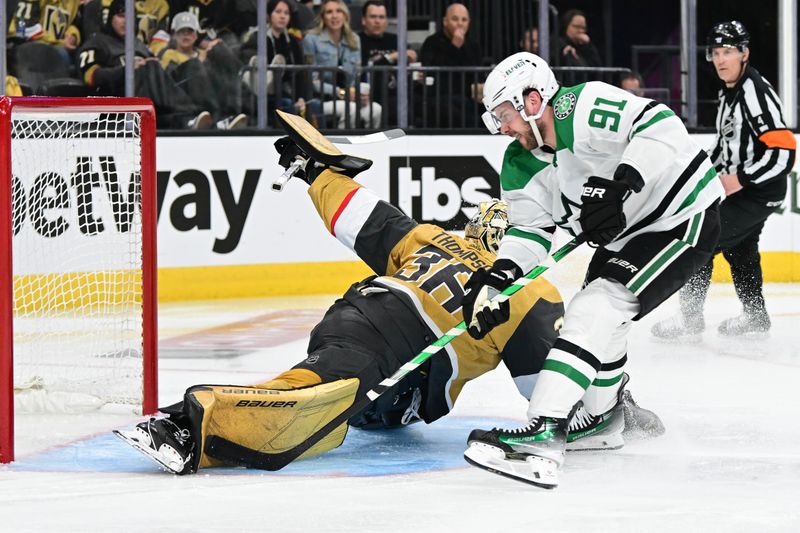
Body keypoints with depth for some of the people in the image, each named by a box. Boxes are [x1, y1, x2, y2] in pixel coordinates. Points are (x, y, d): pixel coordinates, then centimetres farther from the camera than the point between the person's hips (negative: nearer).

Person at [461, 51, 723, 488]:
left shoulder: (583, 109, -25)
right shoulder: (521, 165, 1)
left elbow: (661, 125, -33)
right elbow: (529, 227, 2)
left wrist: (622, 184, -42)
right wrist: (498, 277, -15)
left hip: (685, 219, -10)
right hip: (626, 233, 10)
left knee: (595, 310, -22)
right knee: (598, 319, 22)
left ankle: (545, 434, -33)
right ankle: (609, 416, 47)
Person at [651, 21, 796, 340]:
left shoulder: (756, 93, -25)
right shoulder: (729, 92, 6)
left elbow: (783, 152, -30)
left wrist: (741, 179, -27)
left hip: (760, 191, -10)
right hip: (738, 185, 10)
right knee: (739, 249, 24)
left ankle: (690, 319, -4)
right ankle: (755, 317, 38)